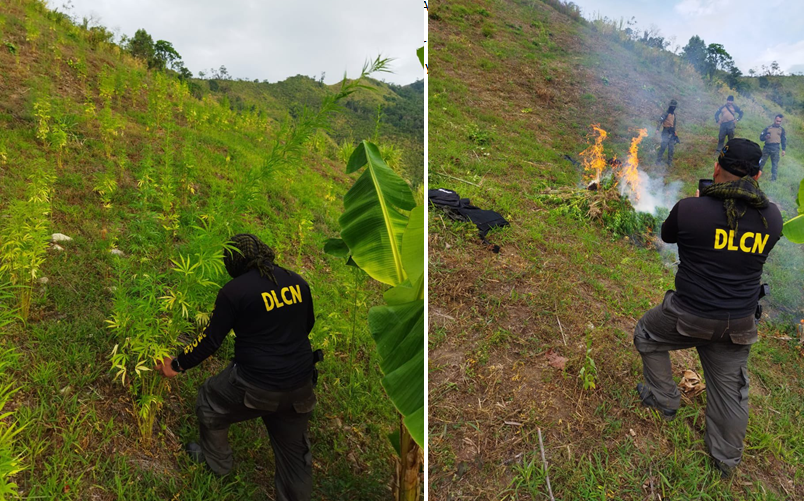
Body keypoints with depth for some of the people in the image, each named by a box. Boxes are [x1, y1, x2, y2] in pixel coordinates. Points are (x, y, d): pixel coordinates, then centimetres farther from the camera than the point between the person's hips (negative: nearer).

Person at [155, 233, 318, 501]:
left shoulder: (234, 290, -13)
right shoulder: (297, 282, 1)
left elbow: (210, 340, -6)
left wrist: (177, 365, 9)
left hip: (256, 386, -4)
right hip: (300, 386, 5)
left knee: (209, 399, 27)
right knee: (294, 446, 22)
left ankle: (216, 461, 46)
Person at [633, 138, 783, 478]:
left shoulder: (690, 209, -19)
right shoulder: (772, 217, -6)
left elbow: (667, 235, 3)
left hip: (690, 316, -4)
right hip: (739, 324, 4)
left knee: (646, 336, 26)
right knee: (730, 389, 20)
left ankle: (664, 400, 35)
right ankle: (727, 460, 36)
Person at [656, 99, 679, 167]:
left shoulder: (674, 114, 14)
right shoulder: (666, 113, -8)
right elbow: (660, 121, -20)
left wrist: (674, 132, 25)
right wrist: (657, 129, -34)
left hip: (672, 133, 6)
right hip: (666, 132, -6)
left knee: (671, 148, 4)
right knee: (663, 146, -12)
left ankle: (670, 162, 11)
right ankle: (658, 160, -4)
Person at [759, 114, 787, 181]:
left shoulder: (781, 129, 11)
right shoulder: (768, 128, 9)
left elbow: (784, 140, 14)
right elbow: (761, 137, 8)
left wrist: (783, 149, 7)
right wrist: (765, 137, -15)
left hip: (775, 149, 1)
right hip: (767, 147, -1)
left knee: (775, 164, 3)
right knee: (762, 162, -4)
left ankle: (773, 178, 8)